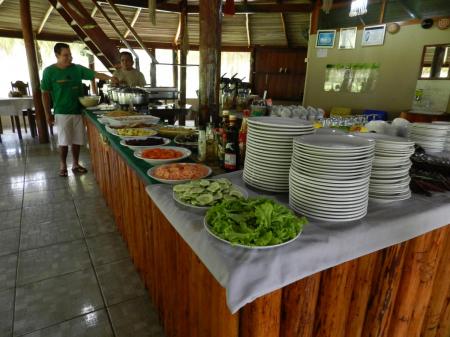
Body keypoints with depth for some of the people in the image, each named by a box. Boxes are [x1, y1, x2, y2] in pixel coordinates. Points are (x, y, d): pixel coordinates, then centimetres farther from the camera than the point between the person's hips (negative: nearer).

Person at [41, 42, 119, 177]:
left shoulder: (77, 68, 3)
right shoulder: (49, 71, -5)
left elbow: (95, 74, -4)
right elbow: (45, 94, -2)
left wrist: (110, 78, -23)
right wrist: (48, 114, -4)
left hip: (78, 110, 3)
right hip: (62, 112, -3)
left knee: (77, 140, 10)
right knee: (64, 141, 2)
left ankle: (75, 164, 24)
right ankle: (63, 166, 19)